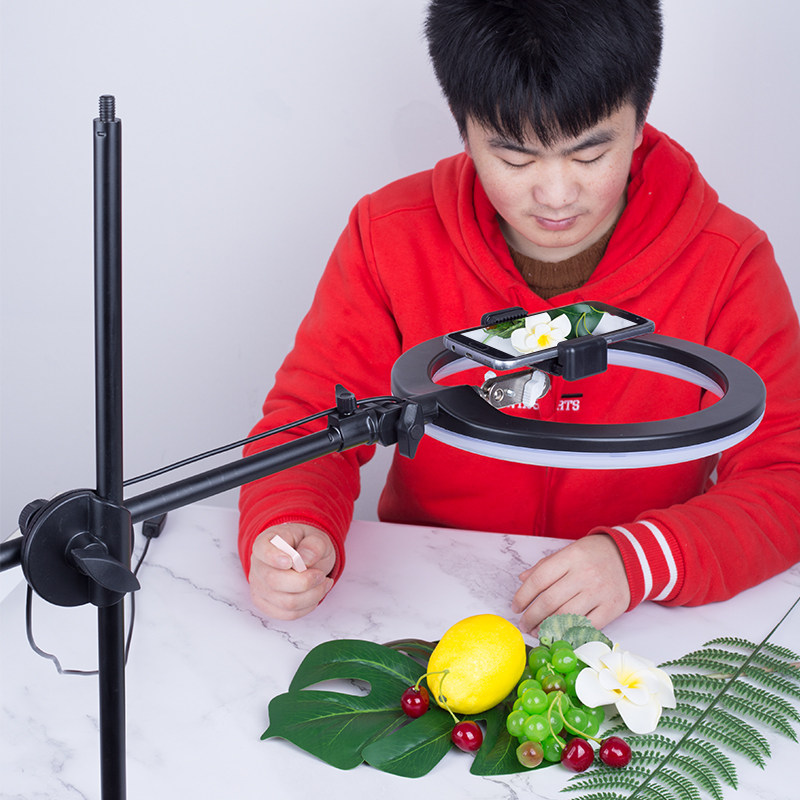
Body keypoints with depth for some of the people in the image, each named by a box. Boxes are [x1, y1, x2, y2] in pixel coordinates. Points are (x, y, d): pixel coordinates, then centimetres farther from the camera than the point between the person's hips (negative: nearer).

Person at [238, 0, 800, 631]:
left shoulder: (730, 264, -9)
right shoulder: (390, 238, -6)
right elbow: (308, 421, -2)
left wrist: (640, 558, -28)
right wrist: (288, 530, -26)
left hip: (640, 628, -1)